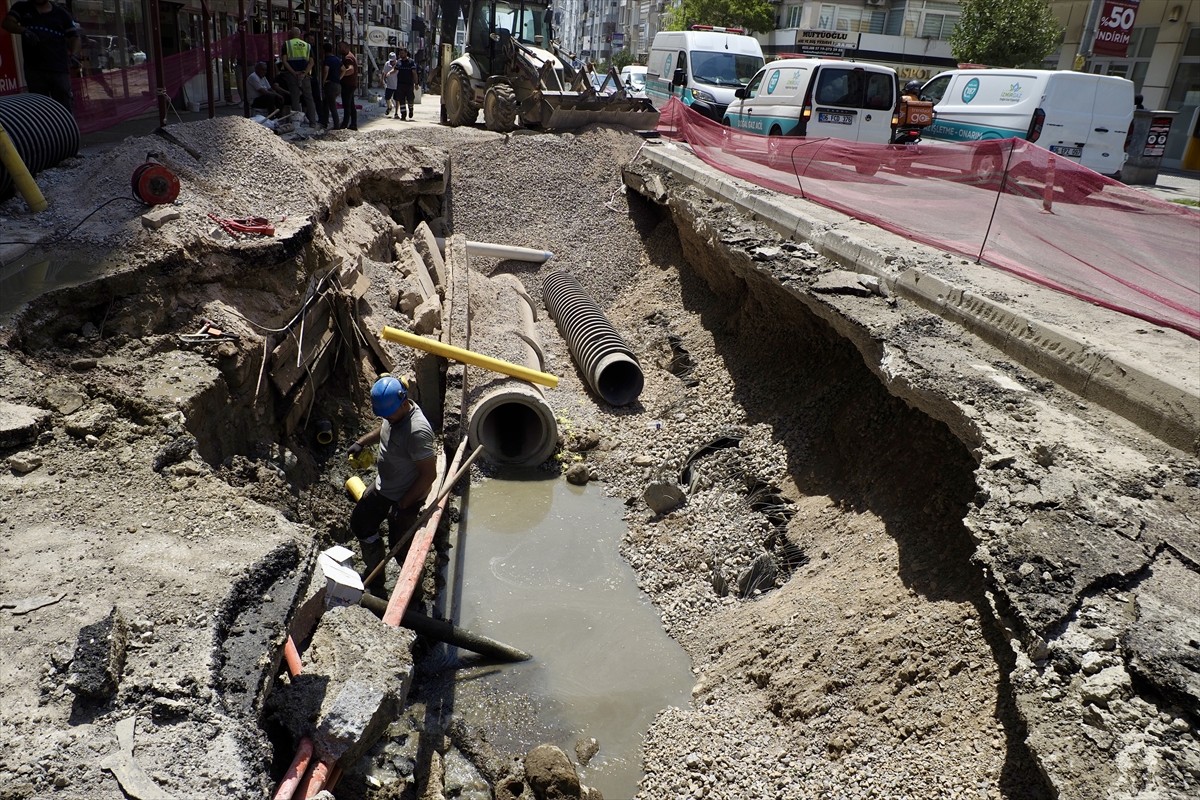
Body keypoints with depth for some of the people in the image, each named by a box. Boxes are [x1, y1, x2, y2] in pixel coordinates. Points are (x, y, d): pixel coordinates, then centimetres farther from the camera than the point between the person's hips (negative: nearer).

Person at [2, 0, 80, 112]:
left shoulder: (61, 13, 11)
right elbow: (6, 23, 2)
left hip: (59, 68, -1)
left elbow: (74, 36, 10)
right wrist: (24, 31, -18)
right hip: (34, 69, 1)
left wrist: (73, 54, -9)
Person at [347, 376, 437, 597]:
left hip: (405, 497, -9)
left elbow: (429, 474, -30)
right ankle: (374, 576, 42)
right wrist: (362, 442, 4)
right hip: (381, 487, 9)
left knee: (400, 546, 7)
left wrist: (403, 505, -23)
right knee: (360, 524, 22)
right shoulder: (394, 412, -8)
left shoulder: (417, 431, -35)